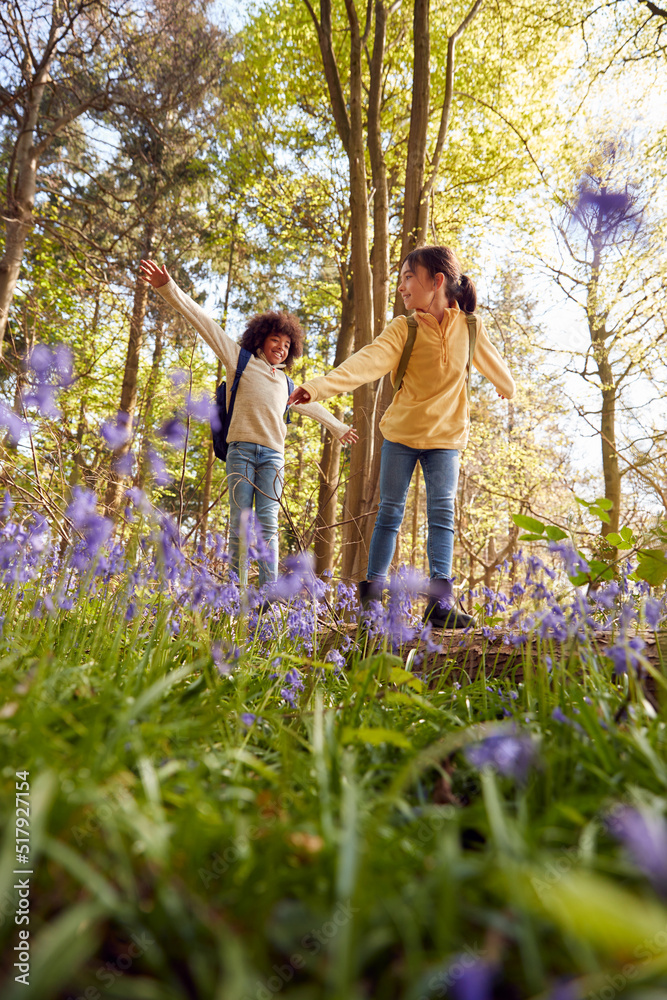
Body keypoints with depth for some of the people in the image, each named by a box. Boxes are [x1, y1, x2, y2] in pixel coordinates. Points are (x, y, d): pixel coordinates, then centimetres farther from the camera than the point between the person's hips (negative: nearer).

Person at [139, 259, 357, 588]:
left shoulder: (286, 384, 26)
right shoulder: (240, 359, 14)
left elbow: (312, 405, 43)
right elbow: (203, 322, 7)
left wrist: (338, 428, 54)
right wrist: (168, 288, 0)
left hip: (273, 455, 3)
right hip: (241, 449, -3)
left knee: (268, 523, -8)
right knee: (239, 524, -6)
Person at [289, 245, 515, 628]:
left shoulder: (469, 328, -3)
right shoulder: (403, 329, -10)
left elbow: (491, 361, 18)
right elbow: (368, 360, -26)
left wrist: (508, 386, 37)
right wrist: (320, 386, -43)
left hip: (445, 437, 1)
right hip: (401, 432, 0)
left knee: (442, 513, -7)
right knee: (390, 512, 4)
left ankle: (441, 600, -9)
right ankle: (373, 591, 13)